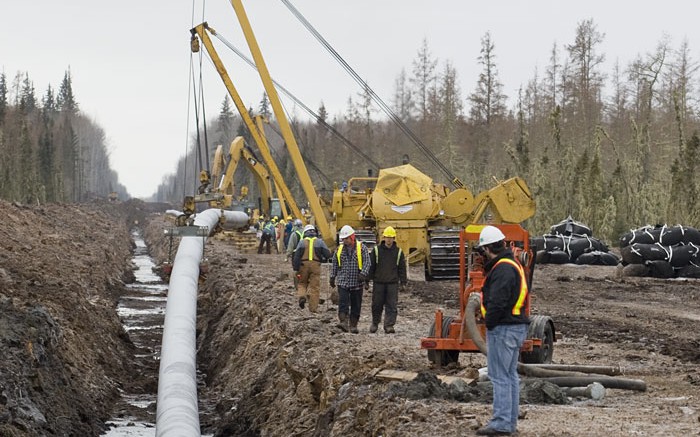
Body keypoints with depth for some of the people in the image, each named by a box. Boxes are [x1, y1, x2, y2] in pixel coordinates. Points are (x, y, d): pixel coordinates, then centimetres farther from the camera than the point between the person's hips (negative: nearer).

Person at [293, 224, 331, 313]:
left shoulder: (302, 242, 5)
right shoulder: (319, 242, 6)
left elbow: (296, 256, -2)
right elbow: (327, 254, 1)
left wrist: (296, 269, -1)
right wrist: (323, 259, 21)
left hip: (303, 265, 0)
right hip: (315, 266, 0)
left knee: (302, 283, 18)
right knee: (315, 286, 3)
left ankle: (301, 296, -11)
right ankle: (313, 308, 2)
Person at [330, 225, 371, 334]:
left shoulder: (361, 248, -1)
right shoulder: (340, 249, 9)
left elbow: (367, 262, -7)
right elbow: (334, 264, 17)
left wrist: (363, 274, -21)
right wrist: (332, 277, 15)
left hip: (357, 282, -1)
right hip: (343, 282, 1)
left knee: (356, 305, 4)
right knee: (343, 302, -14)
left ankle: (353, 325, 12)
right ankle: (343, 322, -21)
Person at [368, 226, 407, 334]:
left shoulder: (398, 251, 5)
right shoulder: (376, 250, 2)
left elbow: (402, 268, 9)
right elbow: (371, 266, 5)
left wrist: (403, 282, 5)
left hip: (392, 283, 0)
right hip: (378, 282, 0)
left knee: (391, 306, -5)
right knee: (377, 305, 6)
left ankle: (389, 325, -4)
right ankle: (375, 323, 24)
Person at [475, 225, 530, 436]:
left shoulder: (502, 269, -19)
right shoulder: (513, 265, 15)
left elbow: (497, 301, -25)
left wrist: (489, 323, -11)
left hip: (503, 328, -11)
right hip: (516, 326, 11)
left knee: (499, 376, -6)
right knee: (510, 375, 15)